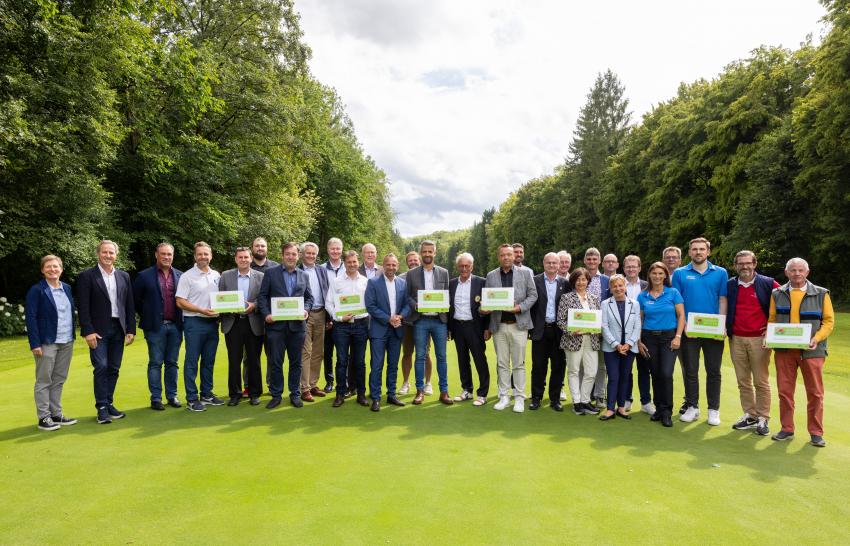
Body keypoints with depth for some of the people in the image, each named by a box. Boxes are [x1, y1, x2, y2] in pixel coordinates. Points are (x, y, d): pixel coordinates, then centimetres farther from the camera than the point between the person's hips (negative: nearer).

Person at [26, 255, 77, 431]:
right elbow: (31, 317, -11)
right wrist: (35, 343, -15)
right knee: (44, 381, 4)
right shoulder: (36, 290, -8)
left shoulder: (67, 288, 10)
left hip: (66, 342, 6)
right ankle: (44, 418, 12)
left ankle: (56, 414, 22)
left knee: (59, 380, 12)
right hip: (47, 343, -6)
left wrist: (73, 336, 11)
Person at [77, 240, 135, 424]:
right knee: (101, 367, -7)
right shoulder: (87, 276, -2)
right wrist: (88, 331, -13)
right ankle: (101, 408, 2)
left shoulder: (124, 276, 11)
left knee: (114, 369, 8)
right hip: (98, 331, -4)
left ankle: (109, 404, 19)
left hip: (118, 329, 4)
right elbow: (83, 307, -6)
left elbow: (130, 305, 11)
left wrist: (131, 330, 6)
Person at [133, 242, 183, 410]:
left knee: (172, 363, 10)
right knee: (155, 363, 3)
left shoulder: (180, 275, 6)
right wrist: (147, 315, 4)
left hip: (175, 325, 3)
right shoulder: (145, 276, -2)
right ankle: (156, 398, 11)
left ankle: (172, 396, 19)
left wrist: (181, 317, 5)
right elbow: (135, 299, 4)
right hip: (155, 326, -2)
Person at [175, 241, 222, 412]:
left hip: (212, 322, 5)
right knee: (192, 361, 0)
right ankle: (192, 399, 6)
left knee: (209, 361, 13)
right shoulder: (187, 276, -5)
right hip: (194, 323, -5)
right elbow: (180, 302, -9)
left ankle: (207, 394, 24)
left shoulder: (217, 276, 10)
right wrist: (202, 311, -17)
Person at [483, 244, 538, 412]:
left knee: (518, 363, 2)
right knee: (502, 363, 8)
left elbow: (533, 295, 2)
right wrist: (484, 309, -12)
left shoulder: (525, 272, 3)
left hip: (518, 324, -2)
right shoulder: (491, 276, 8)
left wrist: (520, 307, -13)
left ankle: (519, 398, 11)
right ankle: (504, 397, 18)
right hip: (498, 325, 2)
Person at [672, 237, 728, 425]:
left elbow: (723, 300, 2)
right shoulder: (680, 273, 3)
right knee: (690, 370, 8)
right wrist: (685, 326, -10)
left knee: (713, 371, 7)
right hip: (688, 330, 0)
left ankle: (714, 409, 17)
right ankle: (692, 407, 19)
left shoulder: (720, 273, 5)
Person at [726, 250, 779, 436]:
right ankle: (750, 416, 19)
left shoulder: (768, 284, -2)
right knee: (743, 382, 9)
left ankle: (763, 419, 11)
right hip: (736, 339, 3)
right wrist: (725, 327, 4)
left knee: (761, 382, 2)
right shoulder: (729, 285, 7)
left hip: (759, 339, -3)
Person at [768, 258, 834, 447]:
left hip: (811, 351, -1)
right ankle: (787, 429, 19)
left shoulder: (821, 294, 2)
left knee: (815, 393, 3)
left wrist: (816, 339, -14)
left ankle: (816, 433, 15)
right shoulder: (777, 294, 7)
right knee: (784, 391, 6)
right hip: (784, 350, 2)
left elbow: (829, 321, 1)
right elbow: (771, 319, 11)